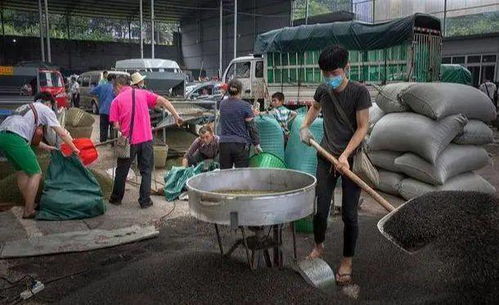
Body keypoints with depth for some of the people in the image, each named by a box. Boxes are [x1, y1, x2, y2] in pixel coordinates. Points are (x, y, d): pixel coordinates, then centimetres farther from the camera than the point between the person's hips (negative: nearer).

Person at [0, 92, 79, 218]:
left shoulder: (27, 108, 33)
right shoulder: (46, 109, 11)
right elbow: (62, 134, 9)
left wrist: (45, 147, 38)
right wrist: (74, 148, 19)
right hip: (14, 138, -9)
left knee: (21, 170, 23)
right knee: (36, 173, -1)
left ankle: (29, 204, 32)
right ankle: (28, 211, 2)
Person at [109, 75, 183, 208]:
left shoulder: (116, 100, 0)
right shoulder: (143, 93, 6)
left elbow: (116, 125, -5)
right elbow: (163, 101, -4)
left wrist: (122, 131, 14)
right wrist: (176, 115, -5)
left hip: (129, 140, -1)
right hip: (146, 138, 1)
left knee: (122, 171, 15)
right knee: (146, 171, 11)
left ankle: (116, 198, 29)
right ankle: (145, 201, 11)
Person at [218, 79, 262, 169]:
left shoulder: (222, 104, 4)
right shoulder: (245, 106, -8)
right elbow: (251, 127, -6)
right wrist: (256, 144, 3)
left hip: (224, 144, 4)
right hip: (241, 144, -3)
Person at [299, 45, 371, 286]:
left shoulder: (359, 92, -11)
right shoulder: (323, 90, 3)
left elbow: (363, 127, -12)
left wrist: (345, 155, -21)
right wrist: (305, 126, 11)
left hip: (351, 158, -3)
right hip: (326, 157, 4)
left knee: (349, 214, 1)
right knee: (320, 209, 4)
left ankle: (347, 261, 20)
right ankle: (319, 246, 32)